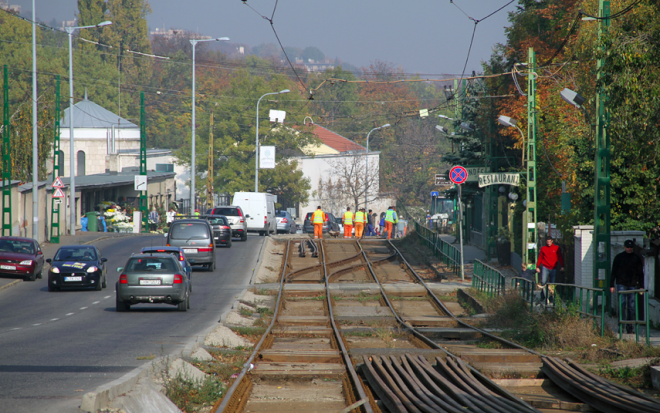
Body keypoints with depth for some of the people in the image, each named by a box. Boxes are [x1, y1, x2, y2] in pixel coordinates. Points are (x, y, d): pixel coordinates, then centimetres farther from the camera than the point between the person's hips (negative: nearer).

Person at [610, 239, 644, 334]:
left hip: (633, 285, 2)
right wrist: (612, 285, 1)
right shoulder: (619, 257, 6)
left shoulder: (636, 258, 9)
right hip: (621, 284, -2)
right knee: (622, 305, -11)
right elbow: (614, 272, 7)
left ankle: (629, 328, 6)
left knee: (631, 307, 1)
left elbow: (640, 273, 13)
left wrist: (641, 286, 6)